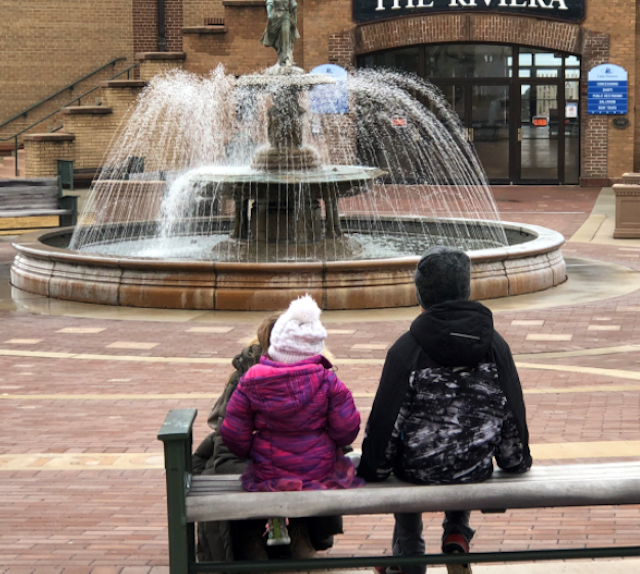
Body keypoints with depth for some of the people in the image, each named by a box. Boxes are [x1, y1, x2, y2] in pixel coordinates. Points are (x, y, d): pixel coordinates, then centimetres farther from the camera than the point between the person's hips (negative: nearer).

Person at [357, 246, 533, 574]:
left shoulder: (406, 349, -14)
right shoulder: (495, 345, -4)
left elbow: (387, 418, -11)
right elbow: (512, 412, 3)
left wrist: (372, 471, 3)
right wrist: (517, 462, 19)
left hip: (418, 470, -2)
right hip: (477, 470, 3)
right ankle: (457, 535, 20)